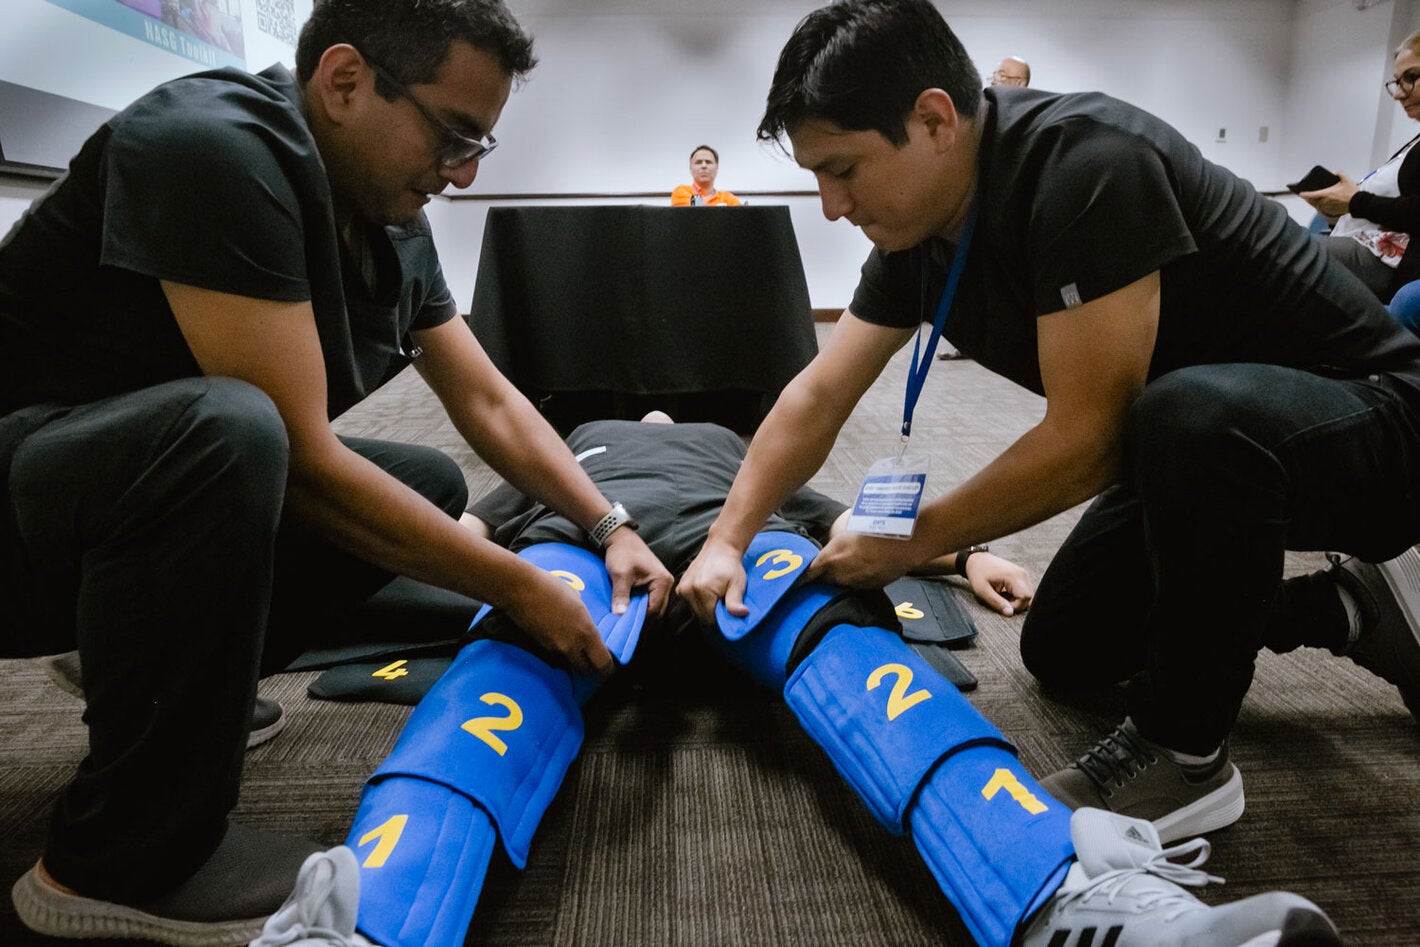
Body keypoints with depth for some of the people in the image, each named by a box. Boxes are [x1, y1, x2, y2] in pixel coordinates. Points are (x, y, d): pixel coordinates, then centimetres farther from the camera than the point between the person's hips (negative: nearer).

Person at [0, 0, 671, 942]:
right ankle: (127, 863, -16)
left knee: (429, 483, 2)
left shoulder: (393, 222, 0)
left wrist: (610, 527, -4)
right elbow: (301, 458, -29)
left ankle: (158, 675, 12)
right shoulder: (215, 147, -25)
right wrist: (521, 588, -23)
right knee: (224, 428, -36)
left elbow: (491, 405, 6)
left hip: (155, 486, 8)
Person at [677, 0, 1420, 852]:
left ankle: (1183, 755, -17)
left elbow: (1087, 440, -31)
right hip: (1207, 452, 8)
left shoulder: (1084, 165, -31)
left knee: (1190, 413, -40)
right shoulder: (919, 234, -4)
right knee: (1062, 653, 11)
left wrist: (913, 543, -19)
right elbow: (819, 398, 0)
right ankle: (1343, 609, 24)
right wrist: (726, 541, -5)